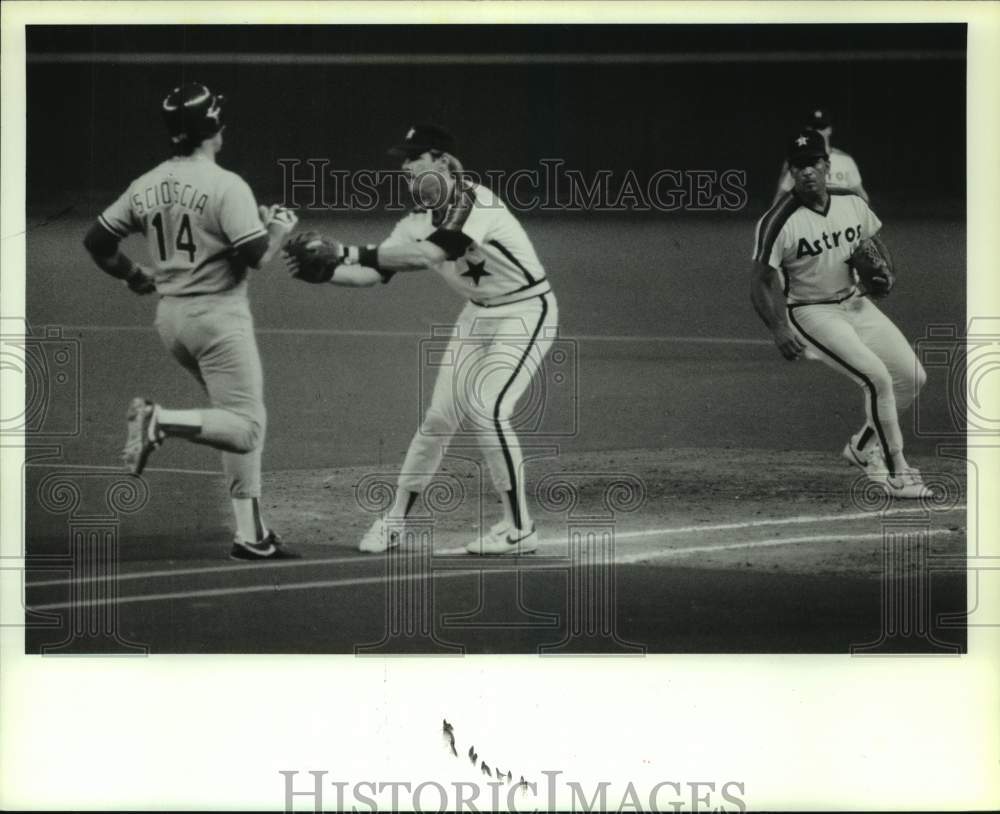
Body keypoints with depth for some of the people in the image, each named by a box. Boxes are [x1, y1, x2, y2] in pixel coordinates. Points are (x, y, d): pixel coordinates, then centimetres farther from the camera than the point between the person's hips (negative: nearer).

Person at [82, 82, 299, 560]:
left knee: (241, 421, 16)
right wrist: (280, 228, 1)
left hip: (169, 317, 8)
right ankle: (163, 420, -25)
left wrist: (134, 275, 22)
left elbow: (97, 241, 9)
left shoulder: (145, 186, 6)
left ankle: (250, 534, 13)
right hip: (218, 318, -8)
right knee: (245, 428, -4)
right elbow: (255, 255, -18)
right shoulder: (226, 186, -13)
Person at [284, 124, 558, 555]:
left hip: (526, 312, -7)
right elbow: (374, 272, -5)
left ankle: (519, 529, -8)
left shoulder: (475, 202, -26)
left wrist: (350, 252, -37)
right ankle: (395, 520, 19)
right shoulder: (419, 220, -1)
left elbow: (427, 255, -39)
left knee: (486, 409, -19)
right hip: (477, 314, 8)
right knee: (439, 417, 6)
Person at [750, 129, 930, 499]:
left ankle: (862, 446, 24)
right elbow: (761, 282, -15)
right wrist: (779, 329, -27)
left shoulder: (853, 203, -2)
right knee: (878, 377, -21)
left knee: (913, 377, 4)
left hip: (855, 303, 7)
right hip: (811, 312, -7)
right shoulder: (778, 222, -19)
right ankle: (897, 472, -8)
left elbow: (874, 242, 18)